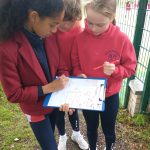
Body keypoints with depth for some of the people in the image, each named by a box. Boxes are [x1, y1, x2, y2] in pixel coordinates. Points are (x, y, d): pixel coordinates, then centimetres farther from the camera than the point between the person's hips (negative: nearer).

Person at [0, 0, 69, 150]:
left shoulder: (49, 36, -13)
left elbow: (59, 66, -1)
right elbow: (14, 94, -23)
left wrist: (64, 88, -16)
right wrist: (48, 88, -26)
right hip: (36, 109, -5)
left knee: (50, 136, 29)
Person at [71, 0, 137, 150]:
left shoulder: (121, 39, -17)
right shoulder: (80, 37, -14)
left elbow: (130, 68, -9)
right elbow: (75, 63, -2)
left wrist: (115, 70, -27)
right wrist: (78, 74, -20)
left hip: (110, 96, -1)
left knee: (109, 130, 22)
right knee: (91, 128, 24)